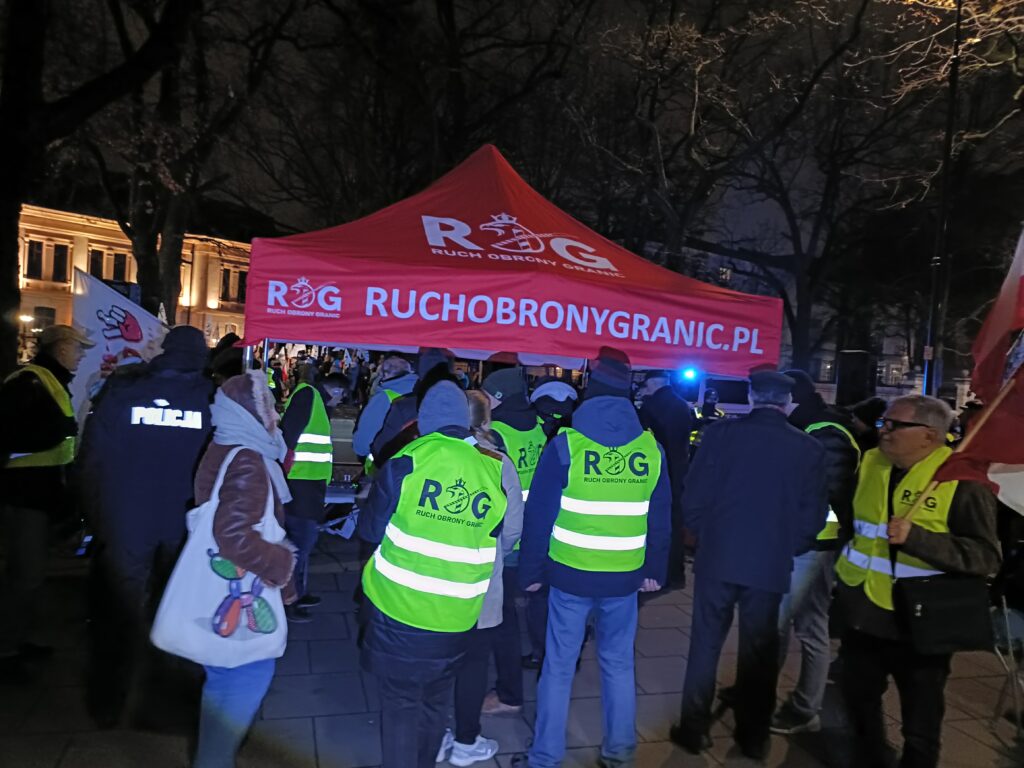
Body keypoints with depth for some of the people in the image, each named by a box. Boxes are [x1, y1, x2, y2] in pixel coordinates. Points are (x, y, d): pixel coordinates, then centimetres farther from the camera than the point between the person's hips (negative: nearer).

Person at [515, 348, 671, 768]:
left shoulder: (566, 444, -10)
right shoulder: (652, 448, -1)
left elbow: (538, 514, -7)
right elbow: (661, 519, 5)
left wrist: (531, 570, 2)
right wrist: (654, 570, 16)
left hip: (570, 573, -2)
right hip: (625, 577, 3)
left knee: (559, 665, 8)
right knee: (618, 662, 17)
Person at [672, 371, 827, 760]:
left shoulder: (721, 433, -8)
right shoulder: (809, 448, -4)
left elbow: (694, 498, -7)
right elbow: (811, 516, -1)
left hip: (717, 558, -1)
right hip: (771, 564, 1)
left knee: (705, 646, 12)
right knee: (759, 652, 15)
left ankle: (694, 728, 21)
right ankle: (754, 737, 27)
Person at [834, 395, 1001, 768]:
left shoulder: (962, 480, -15)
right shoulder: (870, 463, 1)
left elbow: (987, 556, -20)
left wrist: (917, 538, -30)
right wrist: (844, 576, 15)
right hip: (862, 614, 5)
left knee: (920, 726, 11)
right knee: (859, 700, 21)